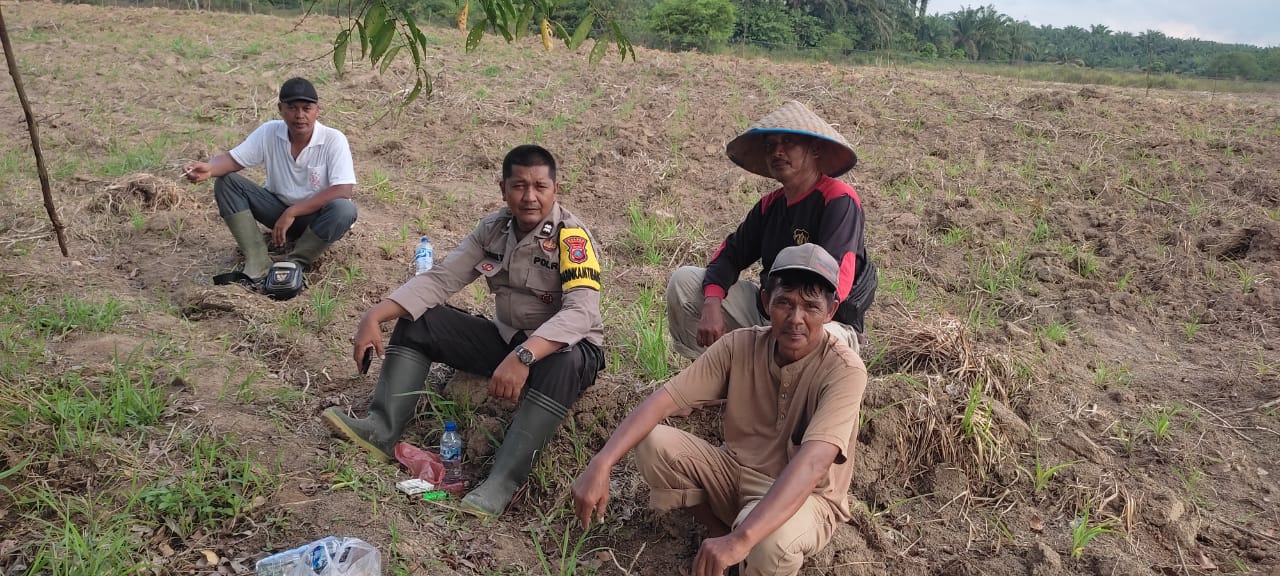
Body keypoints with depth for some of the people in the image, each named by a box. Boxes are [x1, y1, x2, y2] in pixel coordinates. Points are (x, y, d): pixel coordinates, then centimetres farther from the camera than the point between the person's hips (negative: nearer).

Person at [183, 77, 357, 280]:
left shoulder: (334, 140, -21)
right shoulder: (269, 132, -10)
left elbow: (343, 191, -28)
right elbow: (234, 158, -7)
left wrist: (292, 212, -28)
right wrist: (209, 168, -32)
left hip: (315, 216, -4)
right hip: (279, 207, 4)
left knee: (344, 209, -37)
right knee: (226, 182, -15)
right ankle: (257, 263, -22)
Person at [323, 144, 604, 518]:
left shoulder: (573, 238, -19)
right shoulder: (493, 228, -1)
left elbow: (580, 312, -33)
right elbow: (440, 279, -5)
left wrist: (523, 356, -48)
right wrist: (375, 316, -19)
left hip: (563, 348, -6)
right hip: (506, 338, 6)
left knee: (562, 363, -41)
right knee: (417, 321, -6)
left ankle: (500, 484, -43)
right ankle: (382, 431, -17)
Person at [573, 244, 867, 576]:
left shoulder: (845, 371, -24)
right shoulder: (740, 346, -12)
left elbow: (811, 464, -38)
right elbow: (662, 400, -16)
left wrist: (741, 539, -50)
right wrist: (601, 465, -31)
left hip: (807, 497, -4)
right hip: (737, 473, 4)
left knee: (770, 540, -39)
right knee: (654, 444, -19)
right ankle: (720, 530, 1)